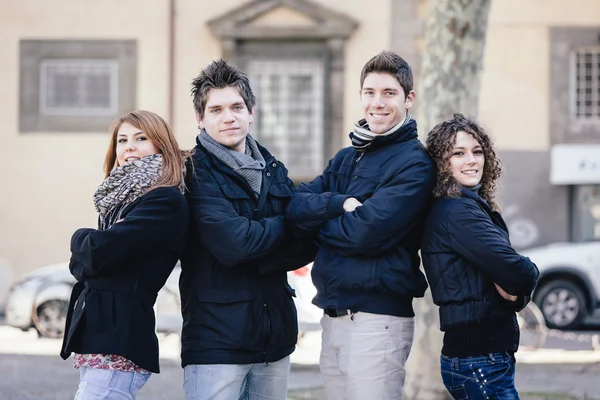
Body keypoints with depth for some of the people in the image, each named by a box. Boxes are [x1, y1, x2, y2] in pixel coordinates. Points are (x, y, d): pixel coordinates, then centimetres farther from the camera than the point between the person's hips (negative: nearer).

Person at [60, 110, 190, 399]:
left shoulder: (166, 201, -10)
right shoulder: (120, 198, 17)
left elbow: (98, 253, -18)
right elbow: (79, 265, 13)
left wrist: (81, 239, 3)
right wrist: (90, 244, -9)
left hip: (118, 343, -9)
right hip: (97, 333, 9)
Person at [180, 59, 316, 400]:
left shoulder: (273, 171, 12)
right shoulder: (195, 174, -6)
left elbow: (309, 244, 3)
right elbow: (232, 243, -20)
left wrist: (259, 260, -14)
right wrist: (286, 225, -4)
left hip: (275, 340, 6)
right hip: (216, 342, -6)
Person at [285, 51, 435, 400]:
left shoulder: (414, 164, -8)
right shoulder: (346, 159, 16)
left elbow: (365, 233, -18)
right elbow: (295, 207, 2)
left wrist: (315, 221, -1)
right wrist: (340, 204, -15)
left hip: (376, 320, -7)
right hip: (333, 318, 7)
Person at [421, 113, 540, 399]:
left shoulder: (473, 207, 15)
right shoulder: (457, 211, -14)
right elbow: (516, 273, -22)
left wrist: (517, 292, -9)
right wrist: (530, 274, 0)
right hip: (479, 361, -9)